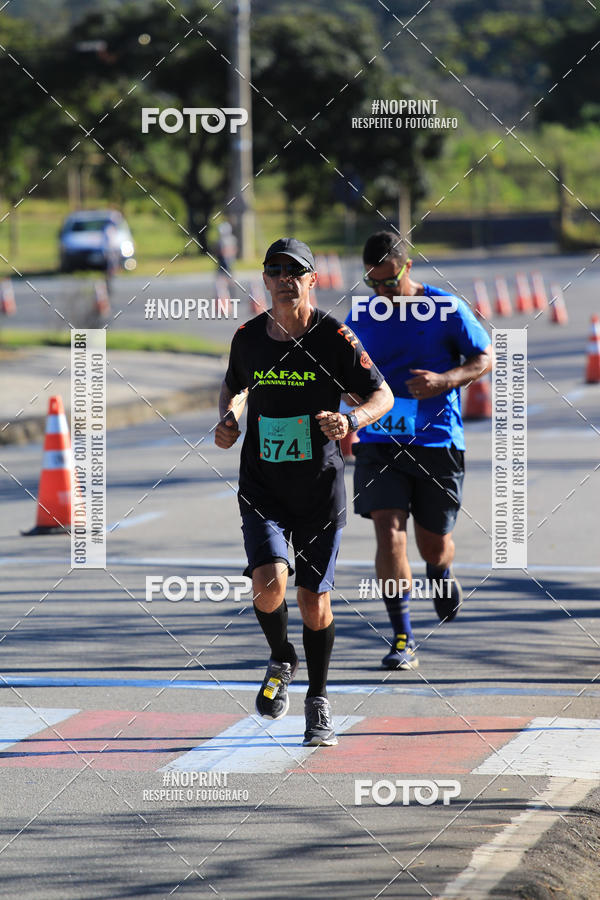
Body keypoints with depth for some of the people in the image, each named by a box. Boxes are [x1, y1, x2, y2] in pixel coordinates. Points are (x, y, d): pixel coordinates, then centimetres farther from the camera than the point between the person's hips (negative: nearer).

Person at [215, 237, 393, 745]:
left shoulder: (334, 338, -8)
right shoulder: (249, 337, 1)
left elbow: (383, 395, -4)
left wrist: (350, 421, -24)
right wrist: (228, 419, 1)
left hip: (320, 491, -1)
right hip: (262, 489, 1)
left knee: (315, 601, 2)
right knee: (269, 584, -20)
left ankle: (318, 700, 24)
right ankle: (281, 660, 11)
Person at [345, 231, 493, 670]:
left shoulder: (447, 310, -4)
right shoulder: (360, 318, 4)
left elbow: (486, 358, 3)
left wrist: (445, 380, -15)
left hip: (438, 441, -1)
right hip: (379, 442, 1)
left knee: (433, 544, 8)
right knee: (388, 531, -15)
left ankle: (442, 574, 48)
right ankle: (403, 640, -12)